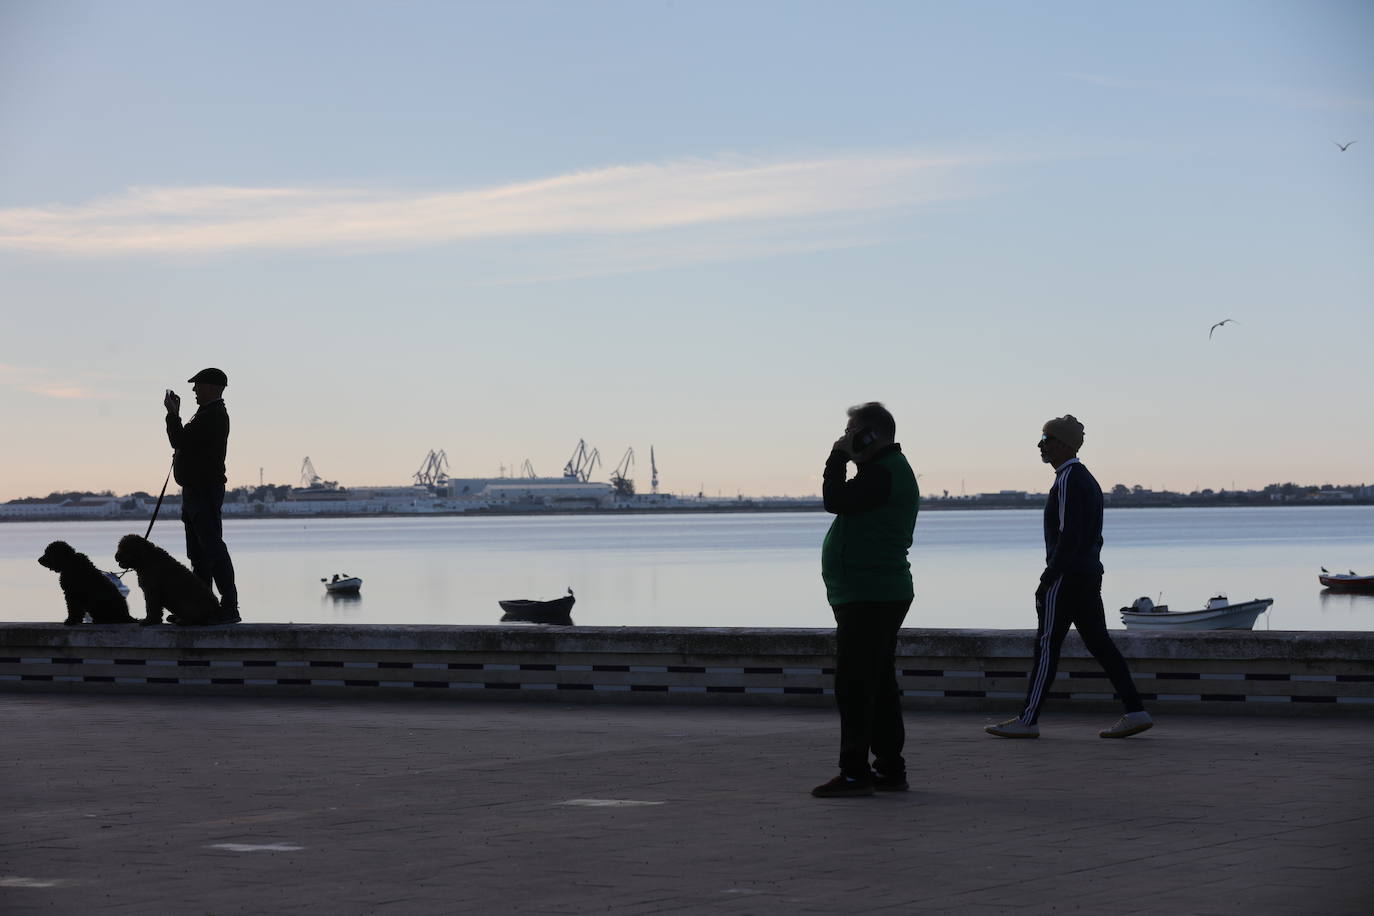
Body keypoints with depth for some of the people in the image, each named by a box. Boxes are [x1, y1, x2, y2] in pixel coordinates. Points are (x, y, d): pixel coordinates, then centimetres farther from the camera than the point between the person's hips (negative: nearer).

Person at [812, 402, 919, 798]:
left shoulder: (882, 473, -15)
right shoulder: (892, 469, 20)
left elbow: (835, 500, -20)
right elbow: (842, 505, 24)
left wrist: (838, 458, -11)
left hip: (867, 597, -11)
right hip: (883, 595, 11)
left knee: (854, 686, -11)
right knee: (878, 685, 14)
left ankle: (855, 772, -12)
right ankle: (890, 769, 18)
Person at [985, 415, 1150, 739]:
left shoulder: (1068, 481, -13)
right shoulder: (1087, 479, 18)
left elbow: (1069, 534, -21)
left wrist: (1049, 576, -19)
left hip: (1066, 577, -10)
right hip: (1089, 575, 10)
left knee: (1047, 645, -5)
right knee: (1099, 643, 8)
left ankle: (1027, 721, -1)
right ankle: (1135, 711, 4)